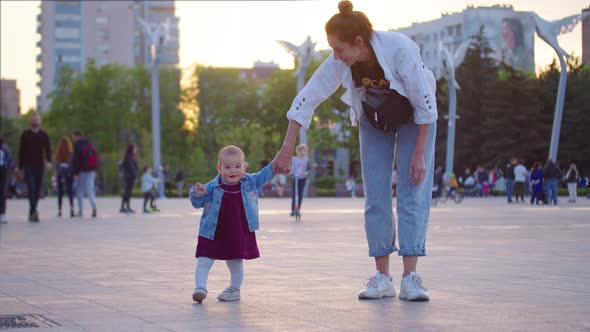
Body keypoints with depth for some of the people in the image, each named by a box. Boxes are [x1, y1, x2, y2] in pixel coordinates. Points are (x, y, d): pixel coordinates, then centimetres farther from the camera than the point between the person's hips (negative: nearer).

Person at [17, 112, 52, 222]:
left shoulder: (44, 135, 8)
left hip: (39, 166, 2)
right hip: (28, 167, -2)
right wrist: (20, 167, 5)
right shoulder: (25, 135, 4)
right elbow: (21, 151, 6)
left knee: (37, 191, 6)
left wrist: (49, 161, -14)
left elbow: (48, 149, 4)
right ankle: (34, 211, -26)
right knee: (31, 189, -15)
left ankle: (32, 213, 16)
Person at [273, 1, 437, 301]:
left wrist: (419, 154, -22)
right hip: (373, 120, 4)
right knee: (375, 199, -4)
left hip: (415, 119, -3)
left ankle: (410, 278, -13)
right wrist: (287, 149, -14)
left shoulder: (400, 50, -35)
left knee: (413, 194, -12)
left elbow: (425, 104, -26)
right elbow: (306, 100, -15)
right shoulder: (339, 63, -24)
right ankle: (382, 277, 0)